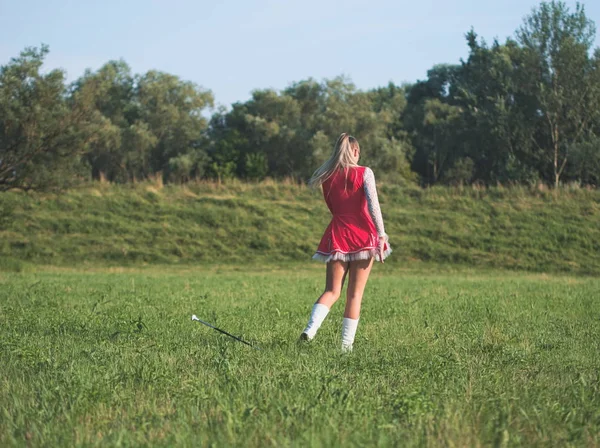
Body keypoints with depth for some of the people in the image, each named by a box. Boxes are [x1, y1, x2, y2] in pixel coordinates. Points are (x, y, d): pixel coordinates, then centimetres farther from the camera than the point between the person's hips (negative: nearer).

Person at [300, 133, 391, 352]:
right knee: (355, 294, 5)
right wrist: (381, 235, -17)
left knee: (332, 291, 6)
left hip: (338, 236, 3)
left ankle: (310, 329, -20)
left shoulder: (327, 177, 7)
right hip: (363, 236, -3)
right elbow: (373, 204, -14)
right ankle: (346, 344, 2)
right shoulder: (364, 173, -4)